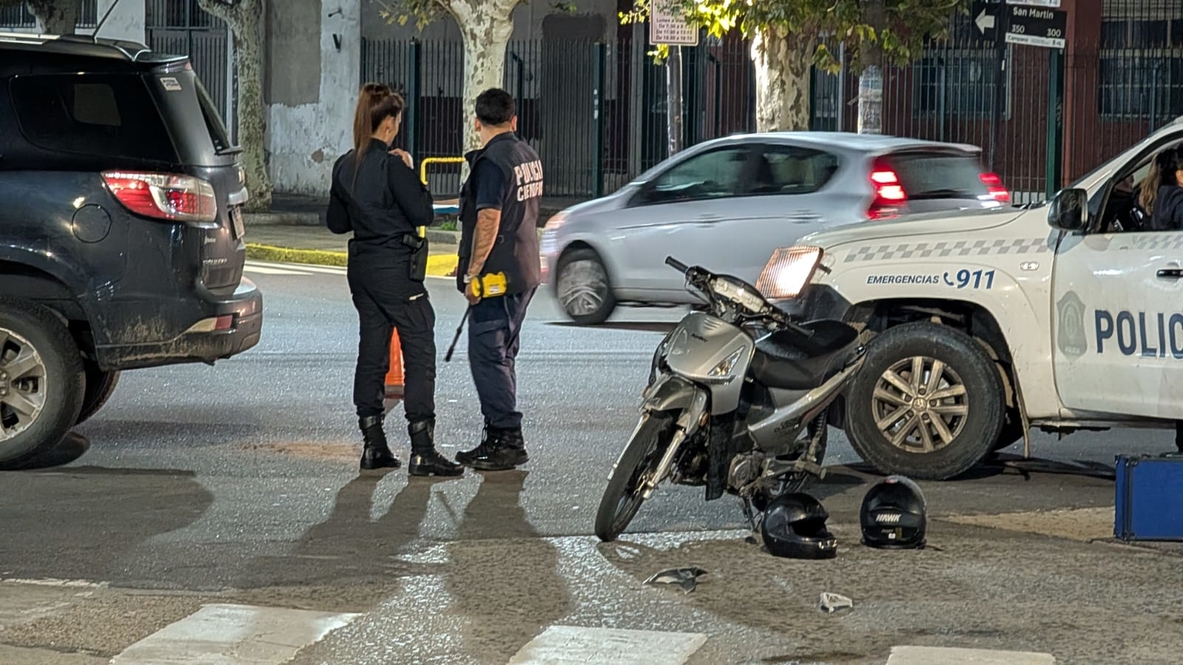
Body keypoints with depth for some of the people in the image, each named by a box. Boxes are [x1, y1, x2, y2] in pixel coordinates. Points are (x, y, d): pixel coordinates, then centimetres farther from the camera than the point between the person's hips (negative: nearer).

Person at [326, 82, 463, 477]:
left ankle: (373, 446, 14)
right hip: (396, 266, -8)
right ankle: (422, 451, -9)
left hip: (361, 266, 8)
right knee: (419, 352, -5)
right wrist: (411, 174, -3)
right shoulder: (391, 165, -16)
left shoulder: (344, 166, 6)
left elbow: (336, 222, 14)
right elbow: (422, 213, -14)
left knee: (372, 351, 13)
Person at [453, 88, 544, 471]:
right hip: (526, 271, 10)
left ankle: (508, 441, -7)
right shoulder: (529, 156, 12)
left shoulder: (491, 161, -16)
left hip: (497, 276, -10)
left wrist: (472, 274, -17)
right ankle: (498, 439, 20)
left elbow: (488, 221, -21)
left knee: (487, 357, -6)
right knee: (501, 356, 15)